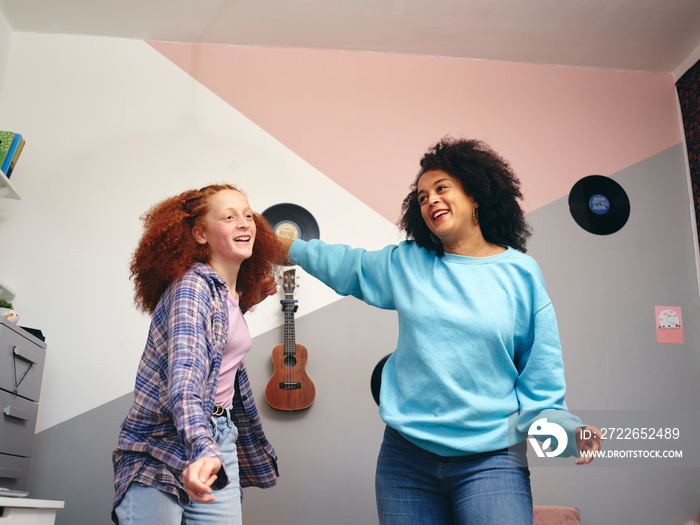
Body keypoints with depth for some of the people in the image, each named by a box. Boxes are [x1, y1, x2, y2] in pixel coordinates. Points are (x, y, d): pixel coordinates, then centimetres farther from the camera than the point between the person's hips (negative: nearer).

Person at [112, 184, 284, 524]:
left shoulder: (232, 295, 9)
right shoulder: (192, 285, -16)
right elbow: (186, 371, -30)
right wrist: (203, 450, -45)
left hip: (219, 440, 7)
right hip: (161, 445, -7)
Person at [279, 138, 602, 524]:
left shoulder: (519, 273, 1)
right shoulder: (405, 264, 6)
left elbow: (539, 372, 2)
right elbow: (344, 264, 22)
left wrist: (567, 431, -10)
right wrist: (286, 245, 27)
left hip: (490, 459, -2)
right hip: (406, 457, 3)